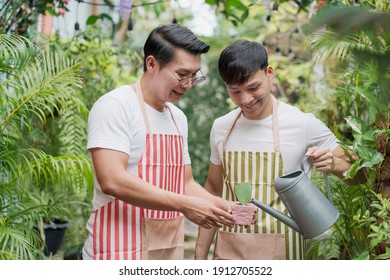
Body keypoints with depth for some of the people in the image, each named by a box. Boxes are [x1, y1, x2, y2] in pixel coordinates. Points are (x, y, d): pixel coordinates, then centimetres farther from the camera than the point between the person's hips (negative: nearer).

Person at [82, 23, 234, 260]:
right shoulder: (115, 106, -12)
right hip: (121, 252, -7)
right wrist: (185, 205, -23)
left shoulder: (178, 117, 12)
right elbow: (112, 181, -24)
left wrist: (221, 205, 0)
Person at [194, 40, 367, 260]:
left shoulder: (304, 125, -10)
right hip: (227, 250, 3)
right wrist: (201, 253, 11)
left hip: (278, 251, -3)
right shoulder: (221, 128, 3)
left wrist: (333, 164, -23)